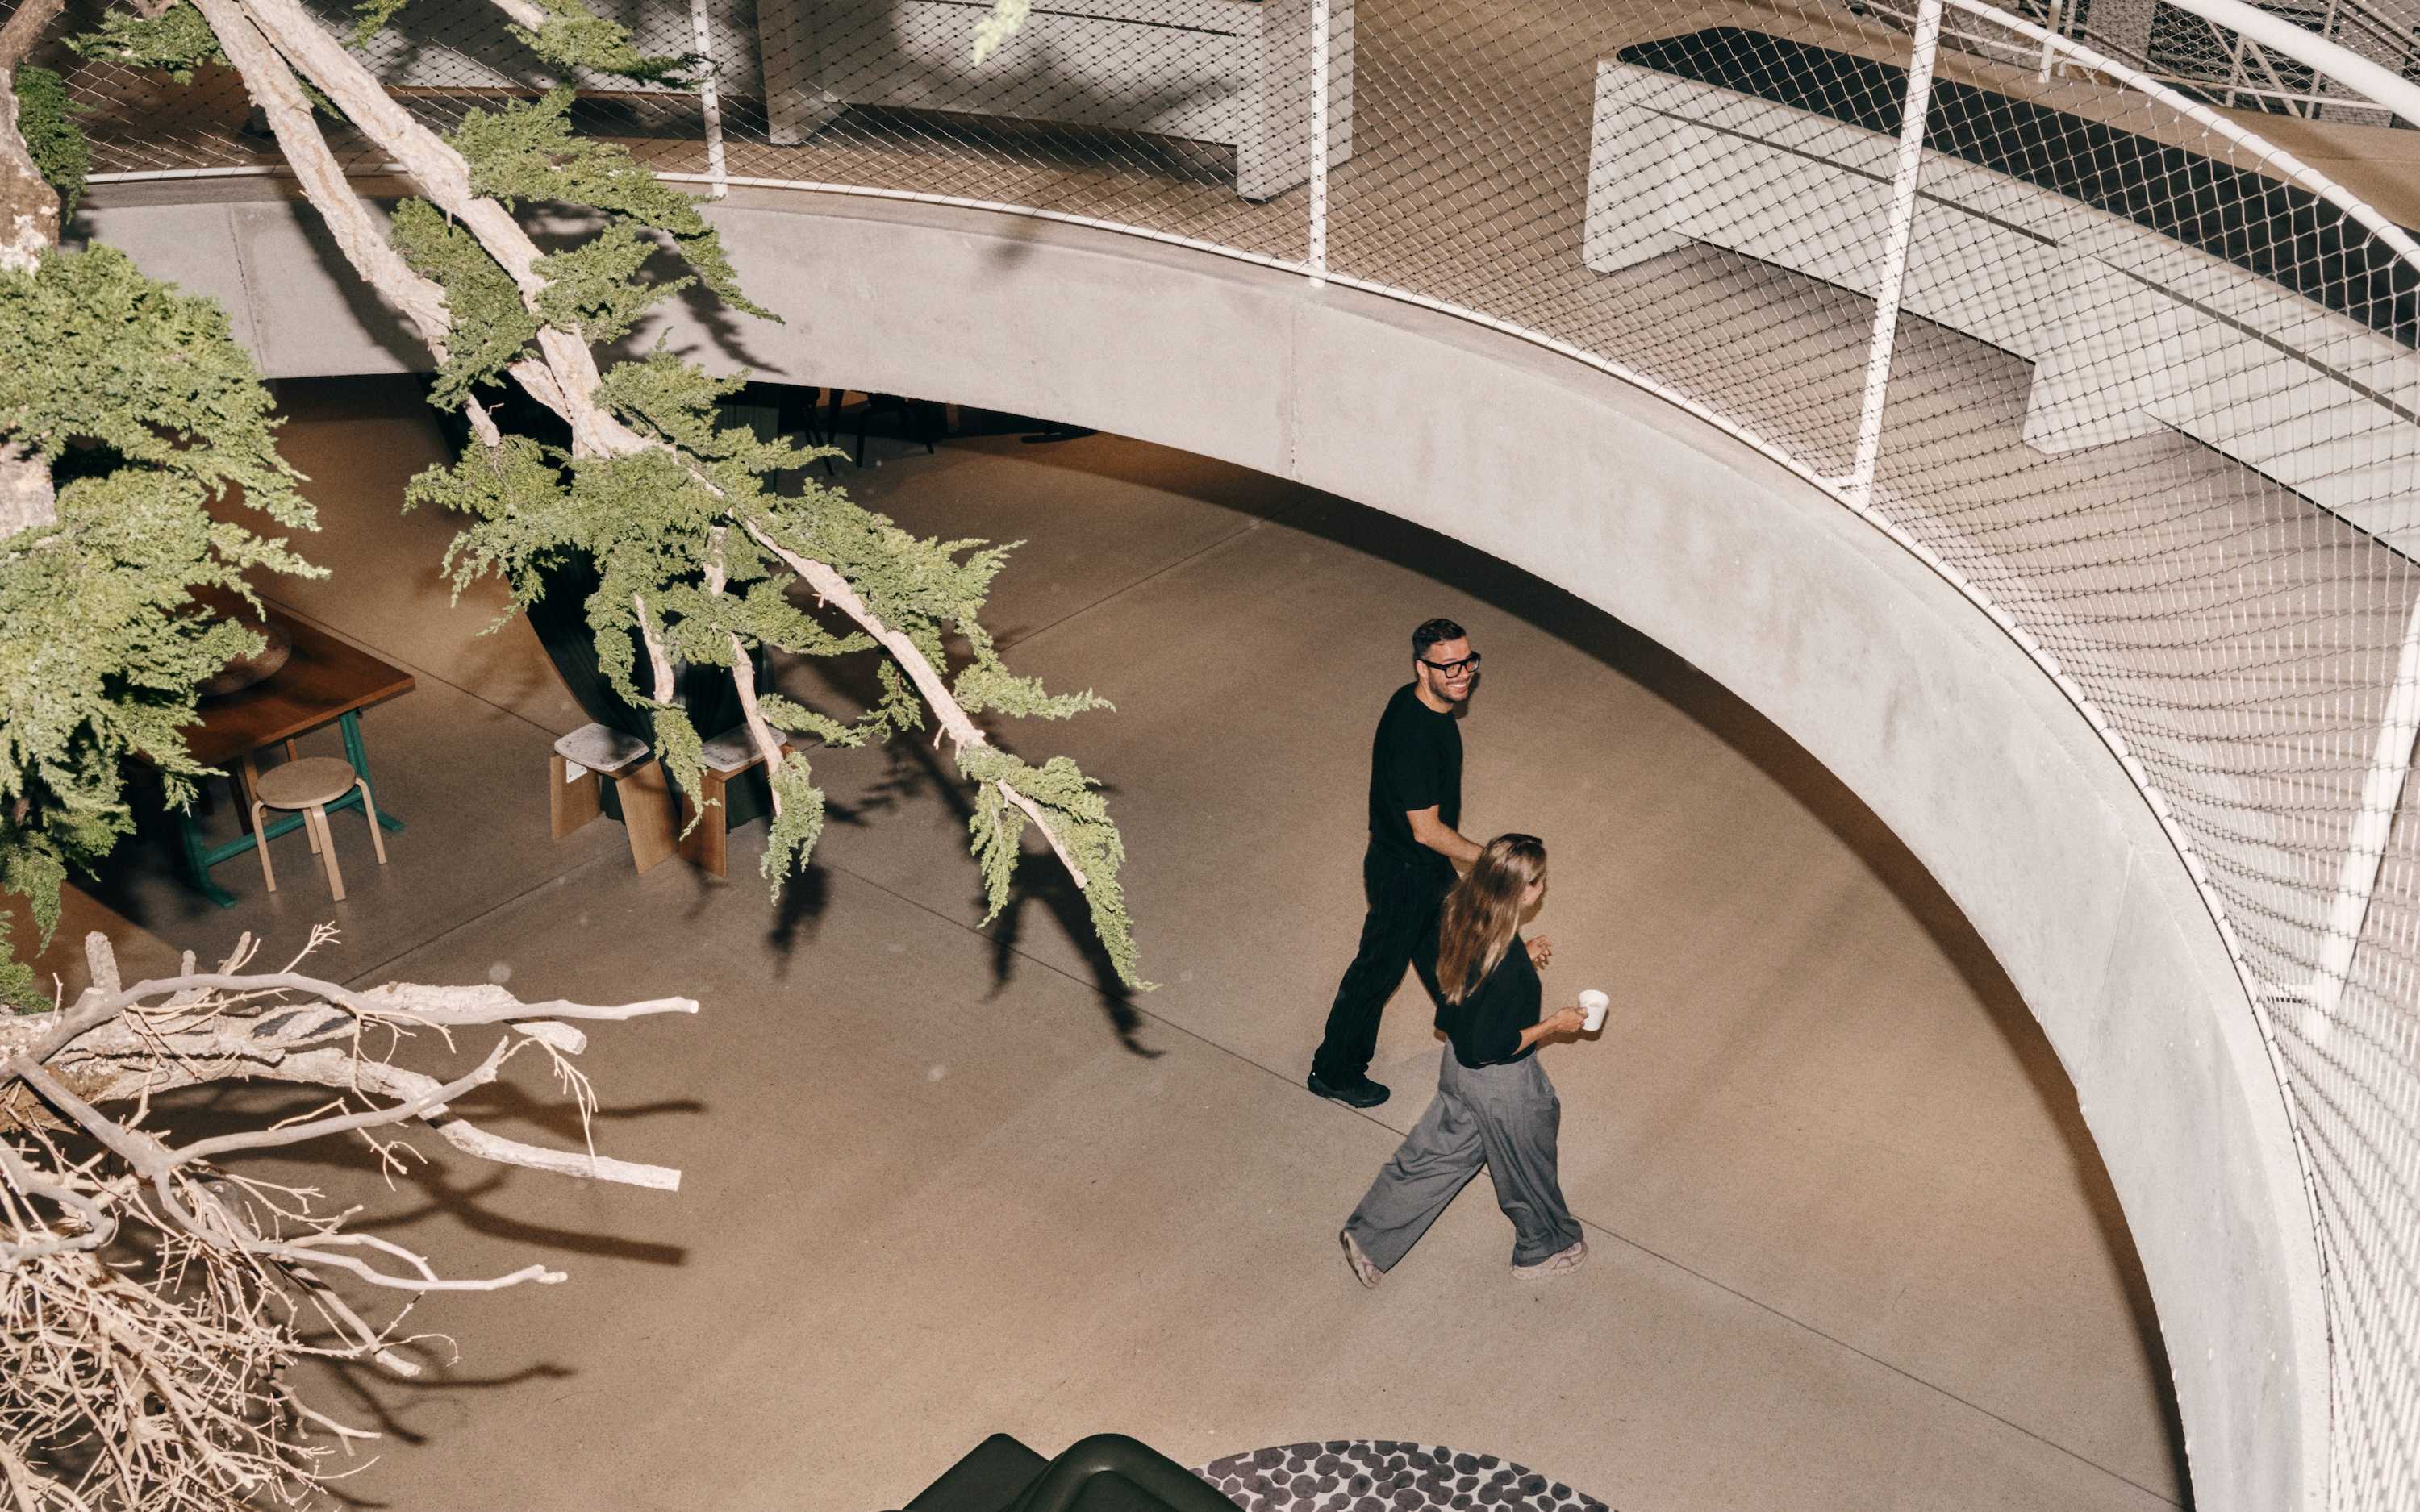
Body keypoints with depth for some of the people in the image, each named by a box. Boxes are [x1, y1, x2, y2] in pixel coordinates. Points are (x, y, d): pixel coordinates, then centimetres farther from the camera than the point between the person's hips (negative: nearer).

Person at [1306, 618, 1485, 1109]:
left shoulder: (1420, 701, -6)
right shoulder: (1413, 735, -35)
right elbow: (1426, 830, -29)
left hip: (1428, 864, 9)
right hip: (1404, 871, -9)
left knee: (1440, 943, 29)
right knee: (1379, 968, 8)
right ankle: (1333, 1070, 26)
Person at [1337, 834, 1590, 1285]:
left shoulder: (1462, 920, -13)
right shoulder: (1508, 965, -37)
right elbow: (1495, 1045, -28)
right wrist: (1555, 1024, -17)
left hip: (1458, 1062, 8)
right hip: (1501, 1083, -7)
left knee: (1435, 1154, 25)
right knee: (1527, 1168, 21)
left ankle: (1368, 1239, 34)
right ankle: (1544, 1249, 47)